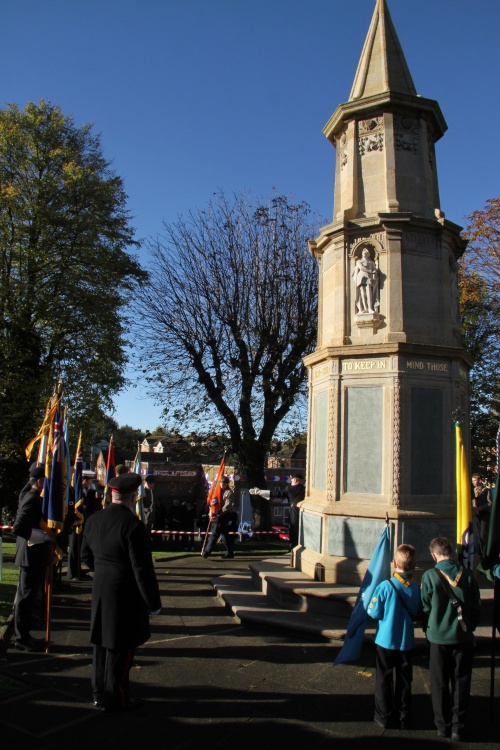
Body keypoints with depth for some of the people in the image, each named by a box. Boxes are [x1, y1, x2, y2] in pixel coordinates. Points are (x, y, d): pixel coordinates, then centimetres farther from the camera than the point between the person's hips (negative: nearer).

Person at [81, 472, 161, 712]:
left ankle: (100, 694, 32)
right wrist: (153, 602, -11)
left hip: (100, 591, 8)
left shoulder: (93, 520, 1)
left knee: (101, 642, 18)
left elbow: (86, 555, 14)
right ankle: (115, 699, 19)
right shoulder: (133, 525, -23)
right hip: (125, 595, -8)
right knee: (120, 647, 6)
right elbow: (143, 569, -21)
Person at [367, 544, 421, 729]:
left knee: (384, 679, 12)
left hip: (386, 640, -2)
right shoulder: (417, 588, -11)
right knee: (404, 680, 16)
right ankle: (403, 717, 25)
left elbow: (374, 613, -15)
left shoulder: (385, 586, -21)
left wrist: (369, 605, 4)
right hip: (406, 641, 3)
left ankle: (384, 716, 20)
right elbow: (417, 615, 2)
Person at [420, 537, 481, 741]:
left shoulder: (429, 576, -13)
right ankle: (458, 728, 18)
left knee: (440, 684, 13)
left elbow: (425, 607, -7)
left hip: (439, 637, -2)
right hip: (463, 638, 2)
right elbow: (476, 607, 2)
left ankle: (443, 725, 22)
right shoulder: (467, 575, -6)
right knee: (461, 683, 13)